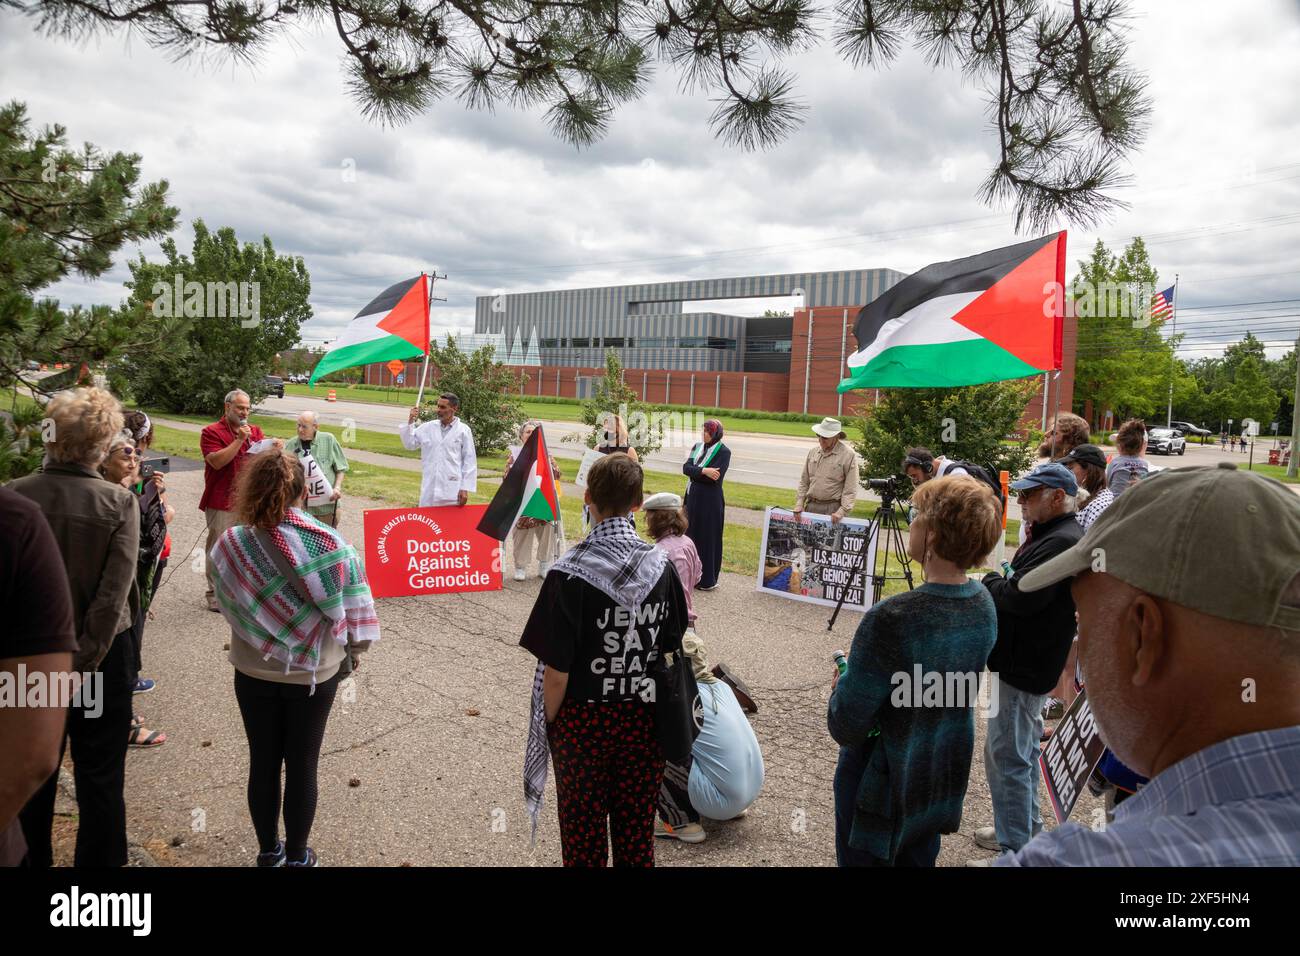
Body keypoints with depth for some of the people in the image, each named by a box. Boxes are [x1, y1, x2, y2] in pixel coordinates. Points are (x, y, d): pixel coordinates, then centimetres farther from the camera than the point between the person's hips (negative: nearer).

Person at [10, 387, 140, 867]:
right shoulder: (118, 503, -17)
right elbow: (113, 596, -20)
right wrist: (81, 666, -13)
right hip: (101, 656, -2)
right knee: (100, 779, 12)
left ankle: (31, 858, 39)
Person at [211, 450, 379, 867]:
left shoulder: (231, 544, -15)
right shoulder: (330, 543, -18)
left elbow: (227, 606, -1)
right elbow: (353, 607, -11)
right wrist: (354, 649, 6)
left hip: (254, 672, 2)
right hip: (315, 673, -1)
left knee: (263, 763, 18)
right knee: (302, 766, 14)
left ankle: (269, 850, 36)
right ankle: (297, 856, 30)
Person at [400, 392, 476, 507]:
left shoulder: (463, 430, -2)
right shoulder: (428, 427, 8)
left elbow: (469, 461, -2)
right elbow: (409, 444, 12)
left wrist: (465, 488, -6)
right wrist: (410, 422, 0)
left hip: (452, 489, -3)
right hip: (429, 488, 4)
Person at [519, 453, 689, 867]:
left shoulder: (570, 574, -19)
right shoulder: (662, 566, -6)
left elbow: (556, 673, -17)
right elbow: (671, 651, 3)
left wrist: (547, 726, -2)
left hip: (584, 723, -3)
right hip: (644, 721, 4)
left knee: (584, 836, 14)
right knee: (638, 833, 18)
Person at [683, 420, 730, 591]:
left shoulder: (724, 452, -10)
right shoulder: (698, 446, 9)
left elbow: (714, 477, -21)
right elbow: (685, 468, -4)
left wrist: (694, 470, -11)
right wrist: (703, 471, -20)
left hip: (711, 501, -7)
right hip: (693, 498, 7)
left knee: (708, 538, 0)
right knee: (691, 535, 12)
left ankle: (708, 579, 10)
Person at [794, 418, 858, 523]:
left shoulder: (848, 455, -5)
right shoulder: (813, 452, 12)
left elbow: (850, 488, -9)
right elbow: (804, 482, 16)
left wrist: (842, 511, -17)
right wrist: (799, 504, 6)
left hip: (832, 509, -5)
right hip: (811, 506, 5)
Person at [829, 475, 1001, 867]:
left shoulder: (891, 619, -33)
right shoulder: (983, 603, -9)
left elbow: (845, 727, -26)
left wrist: (842, 685, -6)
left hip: (883, 785, -6)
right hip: (944, 776, 6)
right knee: (918, 857, 25)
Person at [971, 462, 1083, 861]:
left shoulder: (1061, 541, -21)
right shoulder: (1048, 536, 13)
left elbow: (1019, 596, -28)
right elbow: (1018, 583, 18)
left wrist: (988, 580, -10)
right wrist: (999, 581, -1)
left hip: (1024, 666, -11)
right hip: (1025, 660, 11)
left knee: (1005, 754, -3)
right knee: (1022, 749, 22)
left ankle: (1015, 850, 7)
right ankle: (1025, 827, 37)